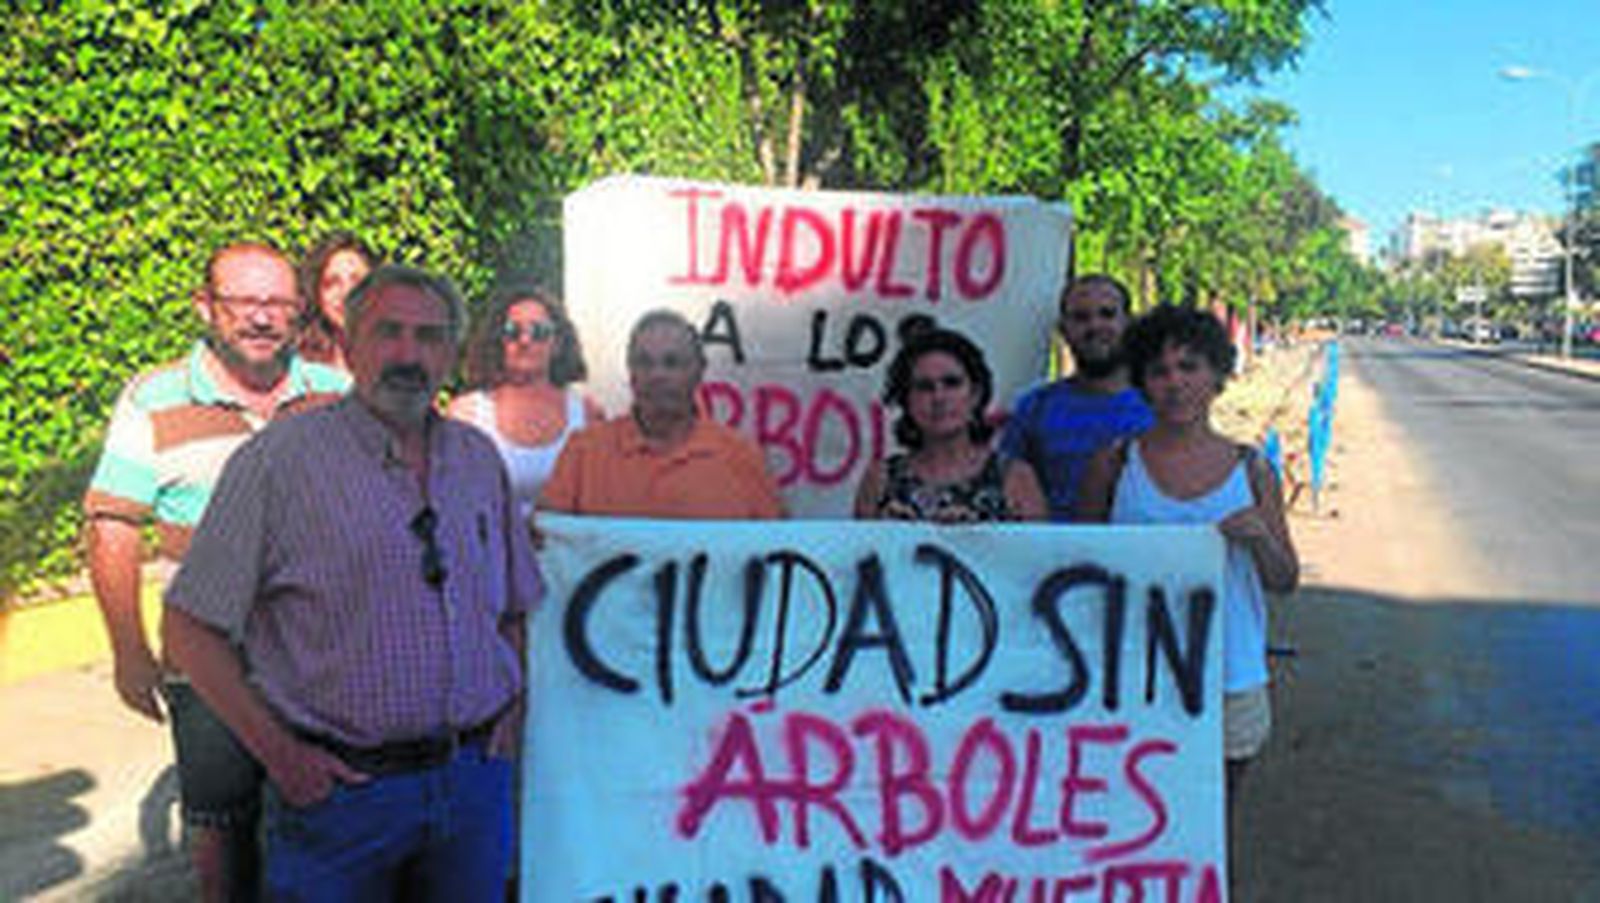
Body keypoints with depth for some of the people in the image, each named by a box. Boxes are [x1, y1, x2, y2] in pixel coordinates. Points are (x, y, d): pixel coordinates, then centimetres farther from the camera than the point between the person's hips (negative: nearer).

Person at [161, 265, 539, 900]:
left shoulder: (480, 459, 8)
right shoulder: (278, 460, -7)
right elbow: (191, 629, -7)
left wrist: (513, 708, 5)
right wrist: (279, 754, -11)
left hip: (476, 782, 4)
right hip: (340, 788, -4)